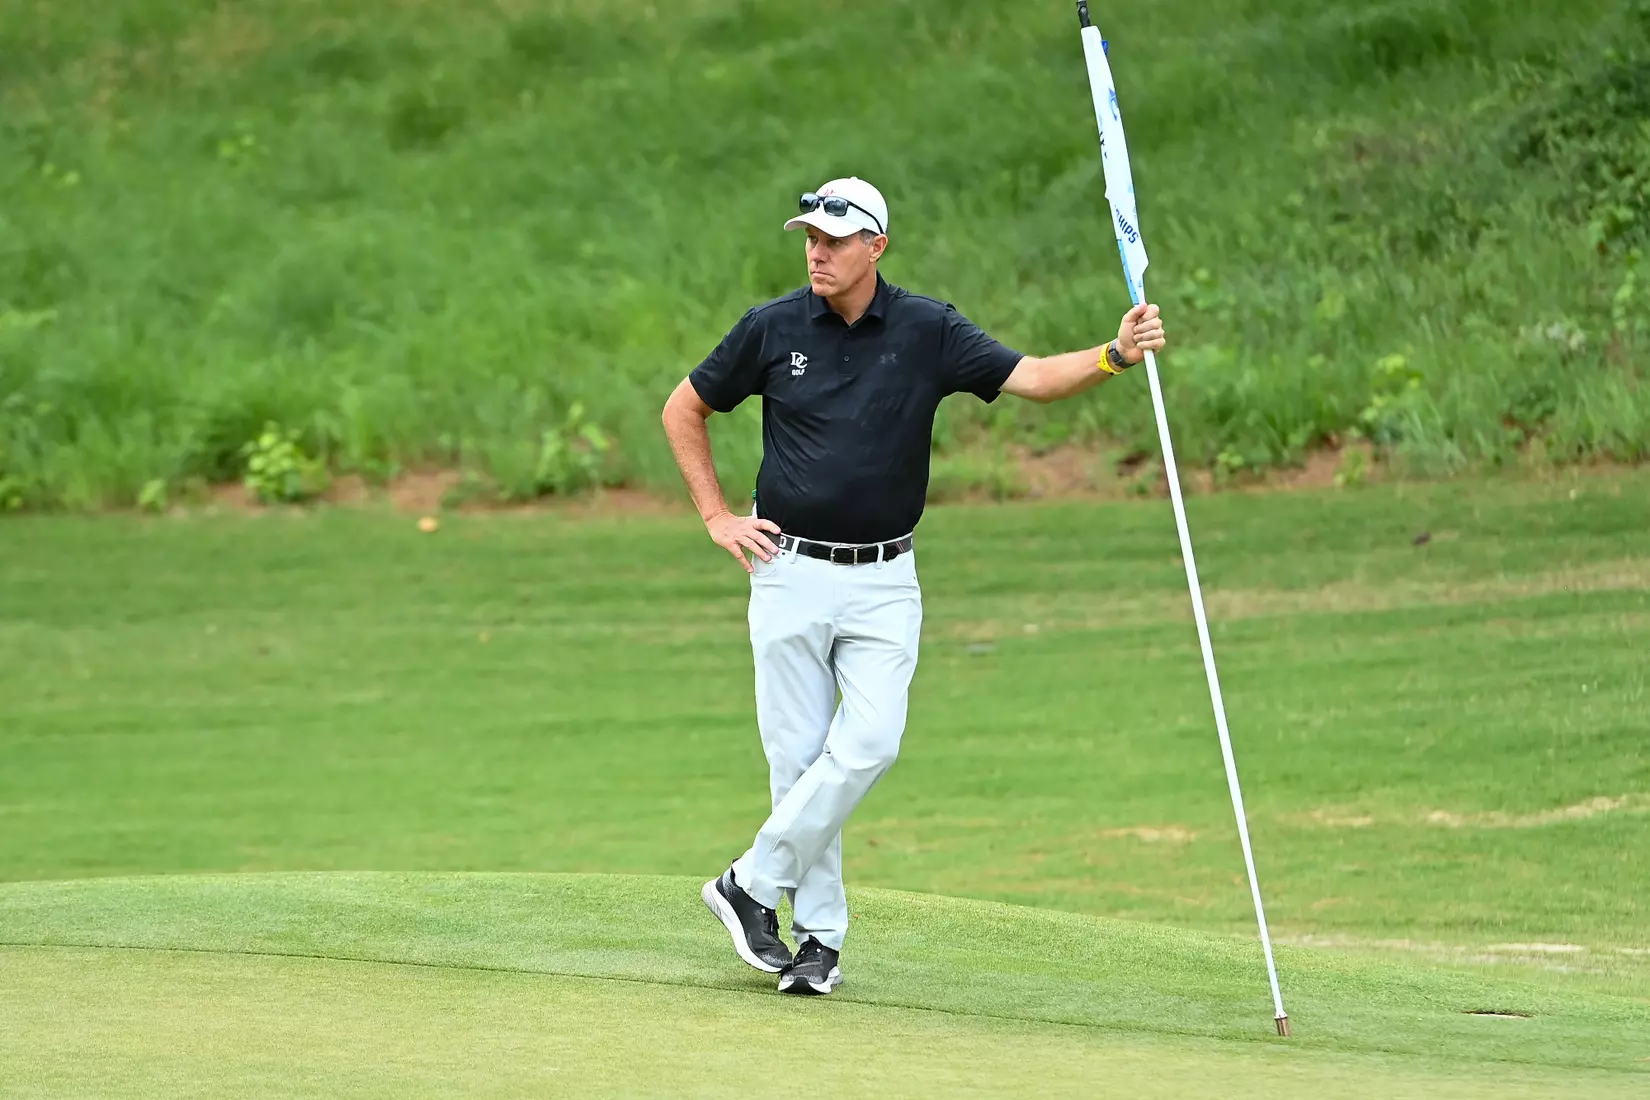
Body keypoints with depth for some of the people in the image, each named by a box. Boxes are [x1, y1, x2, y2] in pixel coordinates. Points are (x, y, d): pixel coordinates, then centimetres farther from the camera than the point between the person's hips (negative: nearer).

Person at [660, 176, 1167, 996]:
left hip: (884, 582, 0)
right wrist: (716, 517, 4)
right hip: (792, 575, 0)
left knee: (869, 742, -14)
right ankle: (819, 934, 9)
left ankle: (755, 885, -2)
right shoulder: (772, 330, -2)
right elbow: (684, 410, 11)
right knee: (800, 756, 0)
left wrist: (1115, 355, -27)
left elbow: (1031, 378, -10)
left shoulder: (927, 330, -3)